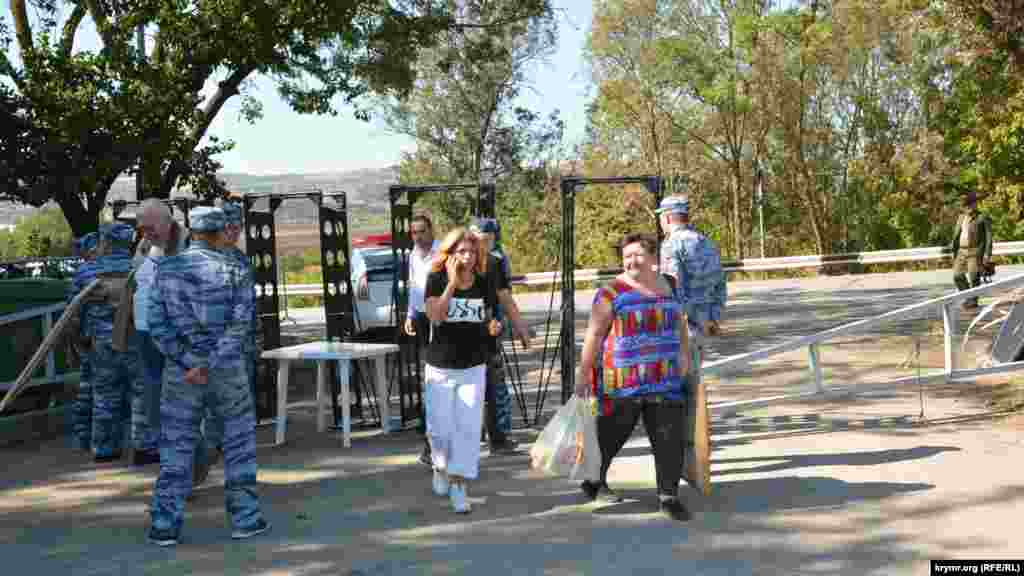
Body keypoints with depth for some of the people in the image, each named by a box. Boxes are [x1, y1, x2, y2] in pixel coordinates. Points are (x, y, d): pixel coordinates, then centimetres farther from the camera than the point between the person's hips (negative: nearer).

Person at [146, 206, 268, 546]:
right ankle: (244, 517, 13)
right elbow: (239, 326, -14)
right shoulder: (232, 270, -5)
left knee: (176, 448, 9)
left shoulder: (166, 270, 2)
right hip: (227, 371, -2)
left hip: (181, 371, 2)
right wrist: (209, 366, -15)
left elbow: (157, 325, -6)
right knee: (239, 441, 13)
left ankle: (165, 525, 7)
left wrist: (190, 365, -11)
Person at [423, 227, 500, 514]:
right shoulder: (436, 279, -9)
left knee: (468, 427, -3)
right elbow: (435, 316, -23)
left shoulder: (484, 283, 0)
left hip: (473, 368, 2)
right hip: (440, 368, -2)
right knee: (440, 427, 6)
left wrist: (494, 326, -9)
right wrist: (453, 283, -27)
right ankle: (440, 467, 36)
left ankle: (458, 485, 6)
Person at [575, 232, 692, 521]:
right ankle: (593, 482, 33)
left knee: (670, 437, -2)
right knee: (611, 434, 9)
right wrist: (584, 374, -12)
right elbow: (594, 334, -9)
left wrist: (683, 351, 7)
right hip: (623, 380, -4)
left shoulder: (667, 286, 9)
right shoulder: (612, 292, -7)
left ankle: (668, 496, 10)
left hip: (664, 380, 4)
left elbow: (679, 322, 21)